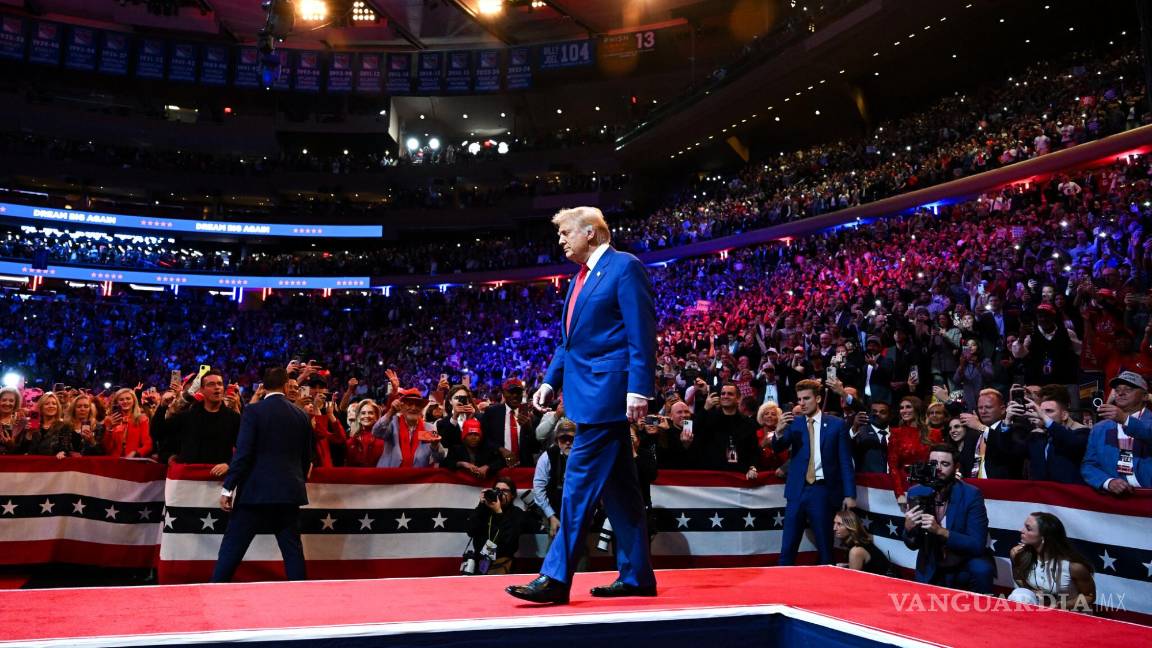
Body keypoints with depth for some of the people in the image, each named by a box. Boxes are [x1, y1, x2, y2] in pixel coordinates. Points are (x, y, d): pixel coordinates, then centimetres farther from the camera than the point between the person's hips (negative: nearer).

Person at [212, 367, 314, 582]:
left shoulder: (253, 411, -6)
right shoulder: (302, 415, 7)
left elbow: (242, 453, -11)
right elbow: (306, 458, 12)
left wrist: (227, 488, -6)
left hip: (256, 491, -3)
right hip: (289, 492, 4)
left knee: (232, 547, 4)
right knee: (292, 548, 9)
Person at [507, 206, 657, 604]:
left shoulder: (625, 267, -7)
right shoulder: (580, 279, 20)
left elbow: (642, 333, -14)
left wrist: (639, 390, -20)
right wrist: (551, 381, 14)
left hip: (607, 392, -9)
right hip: (589, 392, 9)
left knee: (580, 481, -9)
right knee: (617, 487, 12)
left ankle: (556, 578, -4)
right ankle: (636, 577, 19)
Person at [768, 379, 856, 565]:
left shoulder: (836, 424, 1)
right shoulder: (794, 423, 6)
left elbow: (845, 462, 1)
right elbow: (778, 448, -5)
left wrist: (850, 494, -4)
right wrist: (778, 432, -27)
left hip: (823, 490, -1)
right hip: (797, 490, 2)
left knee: (825, 548, 7)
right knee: (787, 548, 2)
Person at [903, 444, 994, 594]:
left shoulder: (971, 494, -16)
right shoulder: (916, 493, -8)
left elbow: (977, 545, -23)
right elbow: (913, 545, -3)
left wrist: (940, 531, -34)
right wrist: (909, 528, -26)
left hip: (965, 564, -2)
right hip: (931, 568, 2)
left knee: (982, 569, -30)